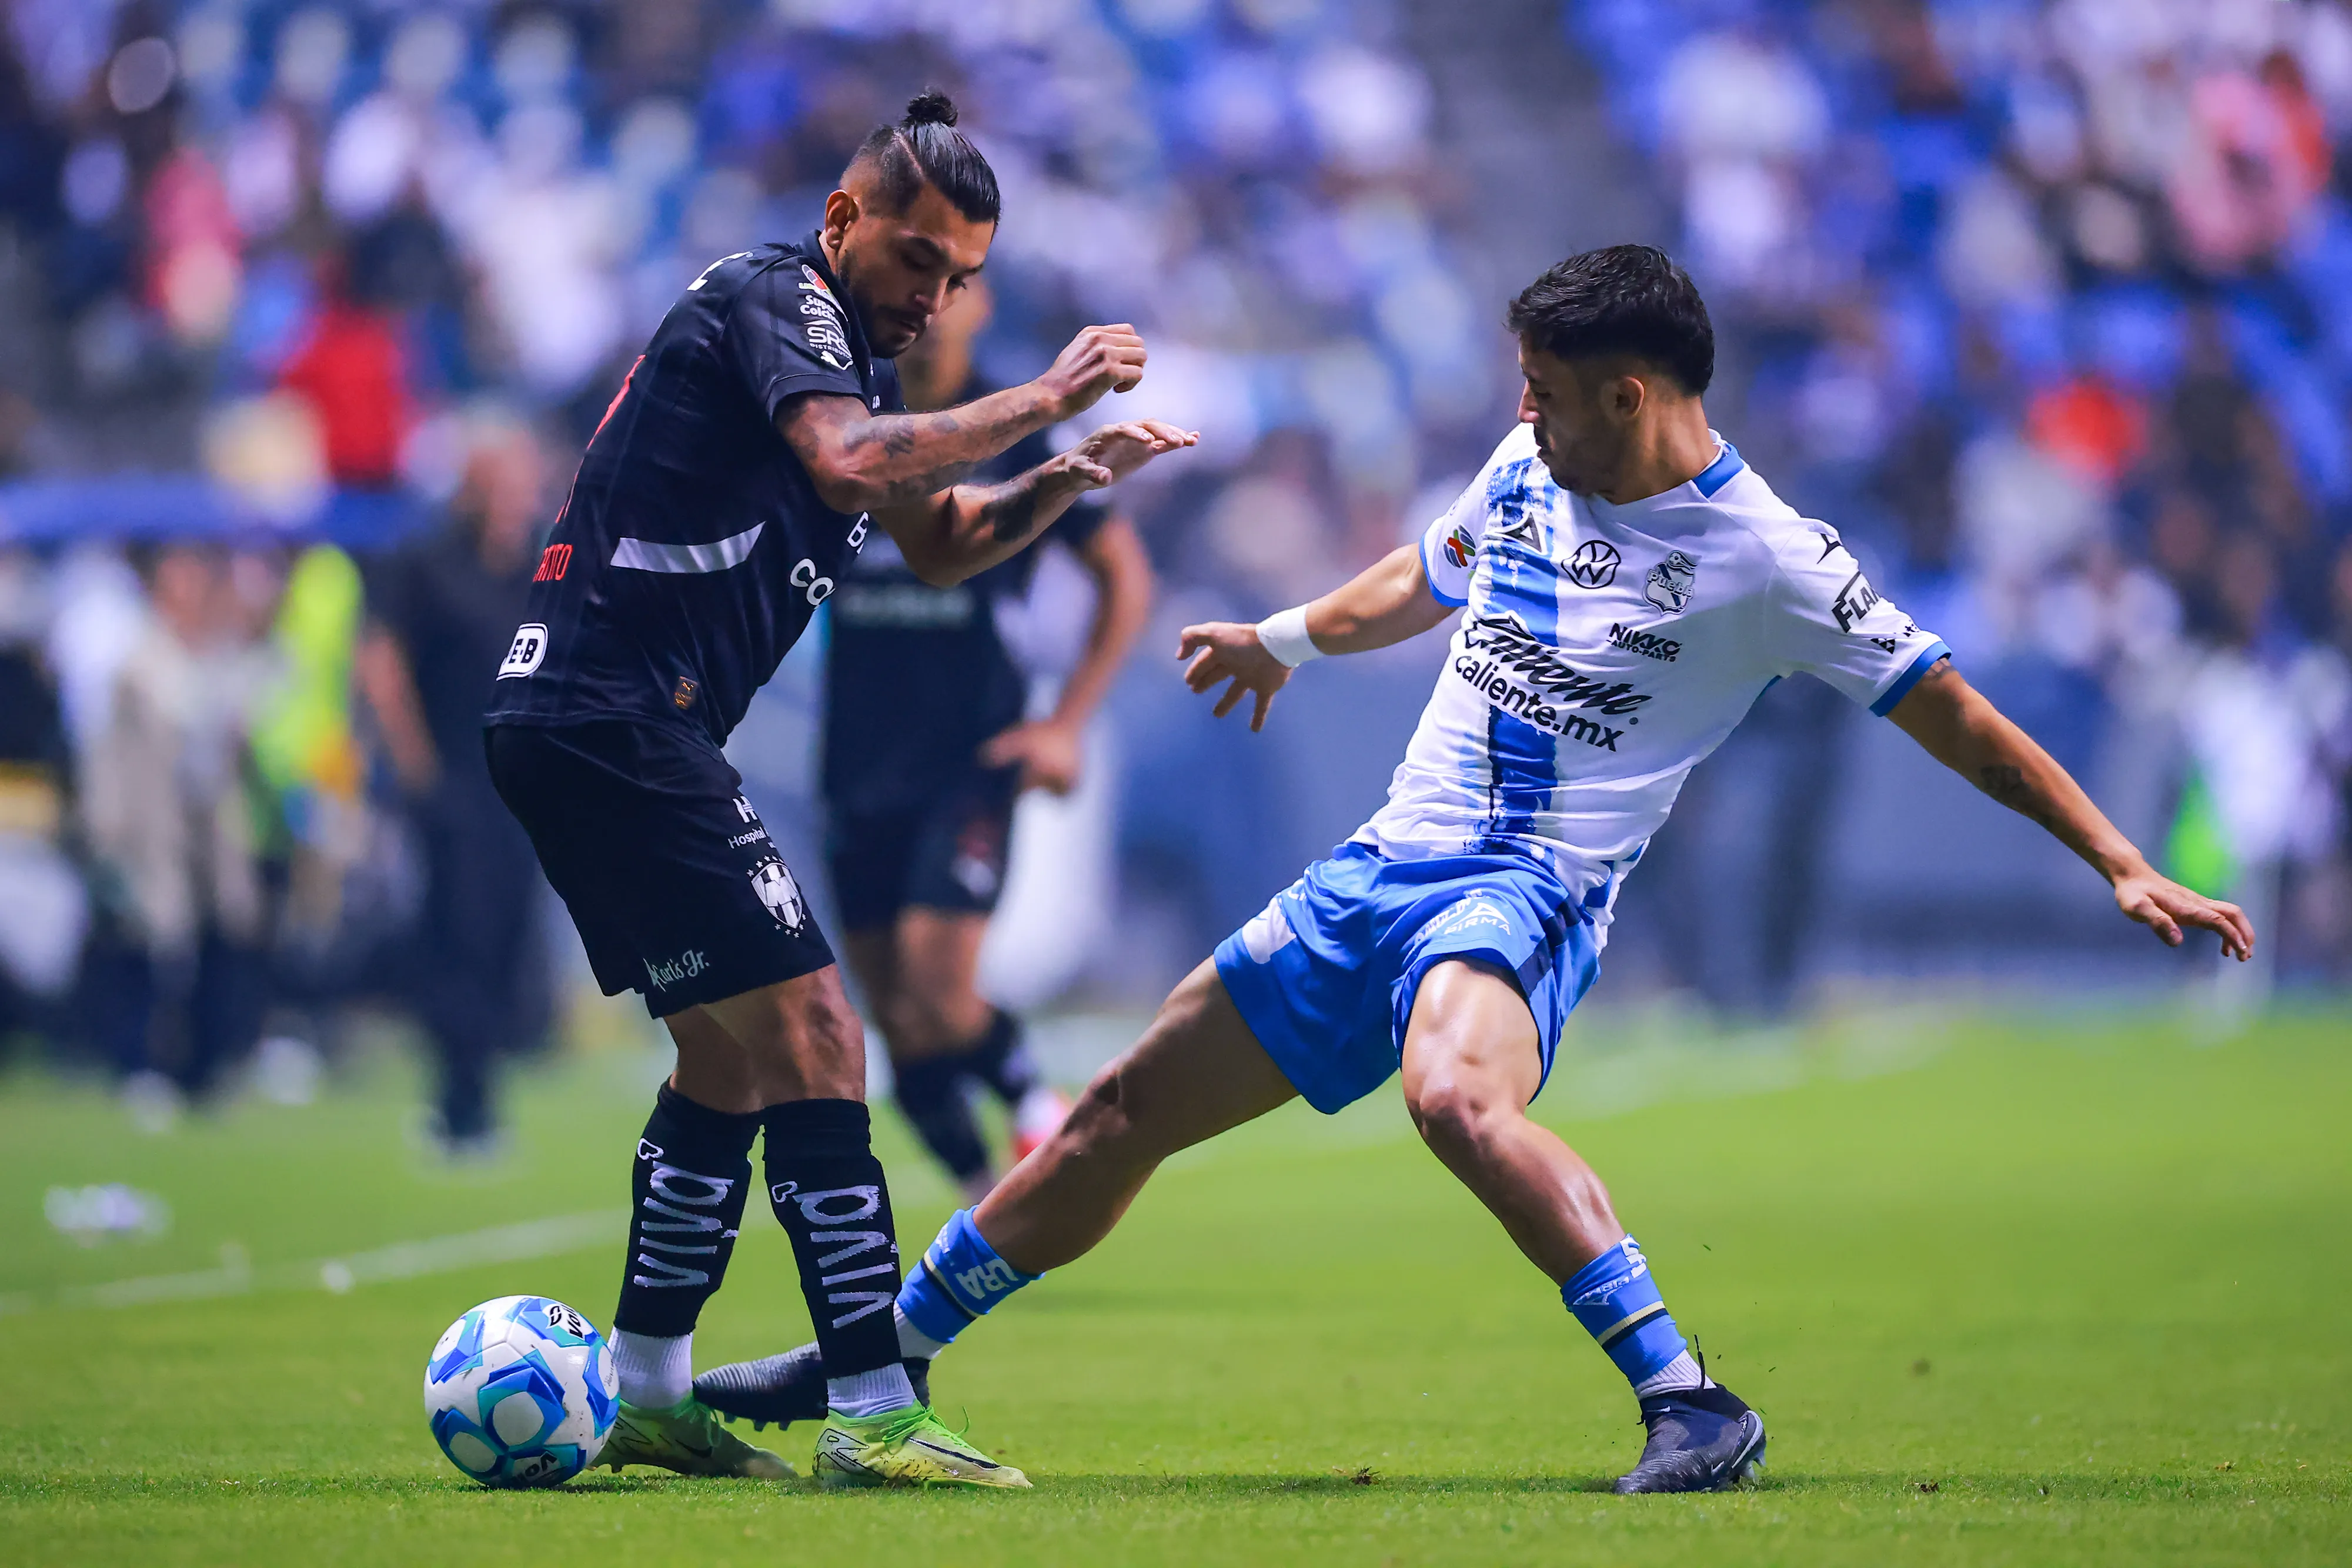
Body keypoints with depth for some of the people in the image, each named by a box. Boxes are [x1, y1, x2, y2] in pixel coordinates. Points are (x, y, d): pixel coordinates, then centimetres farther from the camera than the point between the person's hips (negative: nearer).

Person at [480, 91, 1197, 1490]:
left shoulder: (851, 351, 20)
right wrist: (1042, 399, -21)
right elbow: (849, 466, -29)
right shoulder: (775, 300, -10)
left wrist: (1065, 480, 11)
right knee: (811, 1045, -13)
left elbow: (937, 540, 29)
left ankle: (648, 1395, 25)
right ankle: (873, 1416, -15)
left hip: (579, 730, 11)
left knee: (733, 1061, 19)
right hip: (612, 721, -11)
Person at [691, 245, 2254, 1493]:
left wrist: (2124, 865, -13)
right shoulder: (1528, 466, 8)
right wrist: (1289, 638, 43)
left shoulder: (1767, 558, -11)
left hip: (1530, 892, -7)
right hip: (1383, 870, 7)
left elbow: (1953, 714, -9)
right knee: (1128, 1108, 9)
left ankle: (1691, 1406, -35)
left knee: (1457, 1097, -39)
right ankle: (878, 1357, 24)